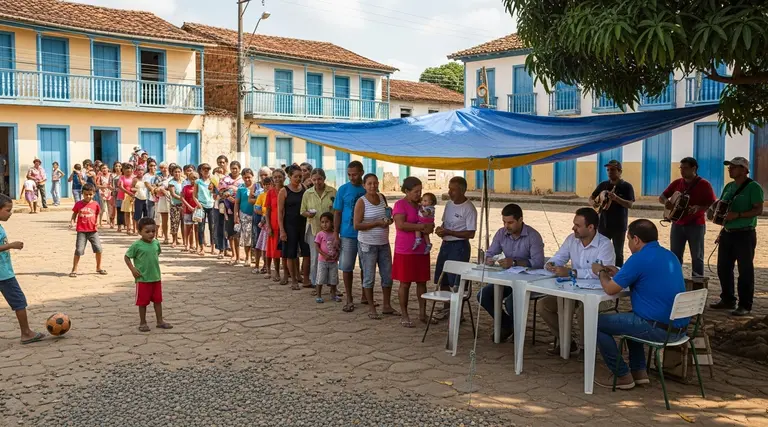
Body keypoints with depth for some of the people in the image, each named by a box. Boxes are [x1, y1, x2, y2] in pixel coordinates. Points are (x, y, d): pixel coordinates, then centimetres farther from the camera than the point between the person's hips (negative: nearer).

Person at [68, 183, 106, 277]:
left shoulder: (95, 204, 3)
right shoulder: (78, 204, 0)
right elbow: (74, 214, 10)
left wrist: (97, 223, -4)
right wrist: (72, 222, -7)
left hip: (93, 230, 1)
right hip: (81, 231, -1)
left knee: (98, 248, -4)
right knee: (79, 250, -5)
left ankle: (98, 268, 16)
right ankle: (74, 270, 8)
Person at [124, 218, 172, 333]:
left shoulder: (156, 243, 1)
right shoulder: (137, 245, -14)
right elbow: (126, 257, -7)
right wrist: (133, 269, -15)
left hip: (156, 277, 5)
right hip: (143, 279, -5)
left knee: (158, 300, 12)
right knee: (143, 302, 6)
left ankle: (160, 321, 21)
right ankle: (143, 323, 18)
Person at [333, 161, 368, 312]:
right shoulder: (343, 189, -3)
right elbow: (337, 213, 1)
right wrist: (336, 235, -4)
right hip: (348, 235, -2)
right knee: (347, 267, 2)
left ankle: (365, 296, 27)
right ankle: (349, 300, 12)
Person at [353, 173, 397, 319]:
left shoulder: (382, 198, 6)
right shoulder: (361, 202, -11)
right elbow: (357, 225, -17)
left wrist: (389, 220, 0)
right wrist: (377, 223, -20)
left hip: (384, 244, 6)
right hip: (367, 245, -6)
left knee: (388, 276, 10)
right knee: (369, 277, 2)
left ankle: (387, 306, 23)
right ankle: (371, 308, 13)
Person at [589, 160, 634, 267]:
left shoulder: (626, 186, -5)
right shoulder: (603, 185, 7)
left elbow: (630, 204, -15)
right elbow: (591, 198, 13)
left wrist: (616, 198, -30)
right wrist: (593, 202, -11)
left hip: (619, 226, -4)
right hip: (603, 224, 4)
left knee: (618, 253, 5)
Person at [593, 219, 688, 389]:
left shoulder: (640, 259, -16)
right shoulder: (670, 255, 12)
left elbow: (610, 289, -11)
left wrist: (601, 272, 9)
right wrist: (618, 273, 22)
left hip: (658, 329, -9)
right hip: (679, 328, 9)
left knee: (597, 323, 2)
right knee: (630, 318, 35)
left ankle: (622, 376, 10)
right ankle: (638, 371, 30)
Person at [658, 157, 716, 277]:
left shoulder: (704, 184, -6)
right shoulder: (677, 183, 8)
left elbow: (713, 205, -9)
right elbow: (661, 197, 12)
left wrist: (698, 208, -26)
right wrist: (666, 201, -11)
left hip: (696, 225, -4)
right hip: (677, 224, 4)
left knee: (697, 256, 2)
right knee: (675, 255, 7)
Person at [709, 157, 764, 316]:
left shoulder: (753, 187, -9)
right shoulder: (729, 186, 13)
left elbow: (758, 210, -16)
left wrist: (737, 215, -25)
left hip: (745, 234, -7)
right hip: (727, 233, 8)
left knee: (745, 270, -2)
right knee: (723, 268, 10)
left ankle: (745, 305, 3)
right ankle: (727, 300, 23)